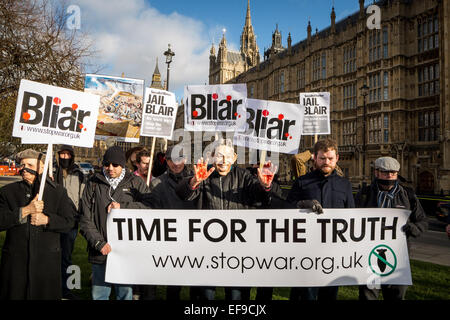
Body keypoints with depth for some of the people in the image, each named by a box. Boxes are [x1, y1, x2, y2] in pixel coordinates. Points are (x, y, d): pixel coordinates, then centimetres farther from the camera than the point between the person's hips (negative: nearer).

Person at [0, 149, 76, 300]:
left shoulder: (58, 192, 4)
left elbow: (68, 222, -1)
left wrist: (47, 220, -16)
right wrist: (26, 210, -15)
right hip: (15, 259, 1)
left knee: (47, 295, 7)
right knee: (13, 294, 9)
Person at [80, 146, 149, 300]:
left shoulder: (135, 183, 2)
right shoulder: (93, 184, 4)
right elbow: (85, 220, 2)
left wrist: (122, 206, -16)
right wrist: (99, 242, -9)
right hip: (100, 251, 1)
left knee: (125, 293, 11)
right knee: (99, 294, 13)